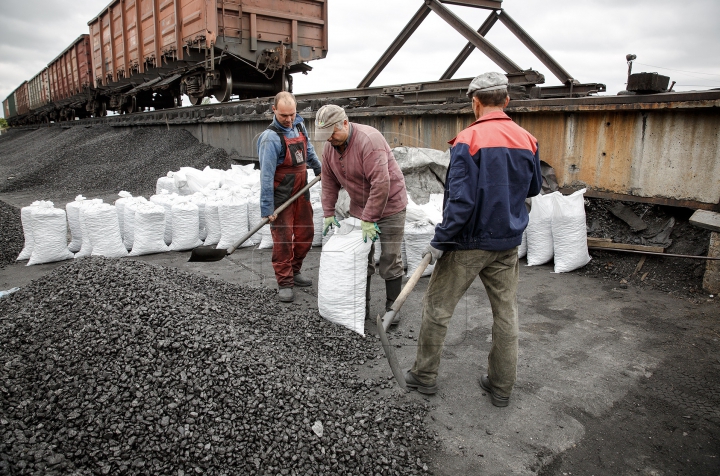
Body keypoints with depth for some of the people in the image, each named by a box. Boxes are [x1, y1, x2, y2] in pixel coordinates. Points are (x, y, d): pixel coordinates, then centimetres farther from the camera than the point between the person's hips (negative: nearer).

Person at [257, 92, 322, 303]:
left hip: (301, 191, 8)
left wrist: (320, 170, 31)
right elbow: (266, 175, -22)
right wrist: (267, 208, -22)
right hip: (281, 196, -7)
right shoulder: (271, 138, -20)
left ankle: (294, 271, 32)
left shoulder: (299, 125, 2)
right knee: (283, 239, -3)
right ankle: (285, 284, 8)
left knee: (306, 233, 14)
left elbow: (309, 151, 22)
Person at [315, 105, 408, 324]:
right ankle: (361, 307, 21)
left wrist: (369, 219, -27)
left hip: (389, 205, -7)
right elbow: (329, 182, 8)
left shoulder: (369, 139, -26)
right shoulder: (329, 146, -2)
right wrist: (328, 213, 4)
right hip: (359, 207, 7)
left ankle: (392, 309, 12)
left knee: (390, 260, -1)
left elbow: (381, 183, -31)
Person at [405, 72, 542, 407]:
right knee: (506, 313, 15)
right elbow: (533, 188, 16)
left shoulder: (468, 141, -16)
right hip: (508, 243, 6)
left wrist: (440, 241, -15)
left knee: (437, 307, 10)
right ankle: (501, 386, 27)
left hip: (469, 242, -5)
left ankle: (424, 376, 24)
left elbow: (461, 200, -22)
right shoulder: (527, 140, 2)